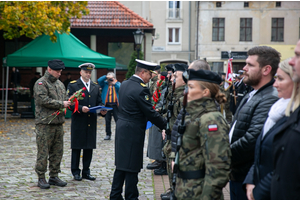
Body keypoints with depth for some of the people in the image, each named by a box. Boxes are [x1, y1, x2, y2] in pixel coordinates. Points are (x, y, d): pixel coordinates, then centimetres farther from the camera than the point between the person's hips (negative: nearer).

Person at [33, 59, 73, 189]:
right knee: (43, 152, -2)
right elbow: (44, 100, -18)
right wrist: (61, 104, -15)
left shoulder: (60, 84, 17)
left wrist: (69, 101, -1)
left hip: (58, 123, 7)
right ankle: (41, 178, 7)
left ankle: (54, 176, 20)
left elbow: (64, 98, 23)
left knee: (57, 152, 10)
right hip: (44, 124, -7)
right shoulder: (40, 83, -7)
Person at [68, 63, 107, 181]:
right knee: (76, 148, 2)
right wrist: (81, 108, -24)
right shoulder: (73, 85, -1)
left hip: (91, 122, 5)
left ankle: (86, 172, 18)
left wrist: (102, 111, -6)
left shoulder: (96, 87, 15)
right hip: (78, 122, -4)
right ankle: (76, 172, 12)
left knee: (89, 148, 8)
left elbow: (99, 102, 15)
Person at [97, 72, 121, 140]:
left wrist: (115, 83, -14)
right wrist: (106, 77, -13)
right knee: (107, 120, 7)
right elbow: (99, 81, -6)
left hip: (115, 105, -2)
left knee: (118, 120, -5)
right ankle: (108, 134, 16)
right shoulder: (105, 84, 10)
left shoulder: (118, 84, 8)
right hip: (107, 105, 2)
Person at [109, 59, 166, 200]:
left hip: (121, 128, 9)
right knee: (132, 167, 0)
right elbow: (150, 113, -17)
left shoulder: (124, 84, 9)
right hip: (133, 132, -9)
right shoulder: (141, 89, -19)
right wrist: (165, 126, -7)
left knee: (121, 164, 16)